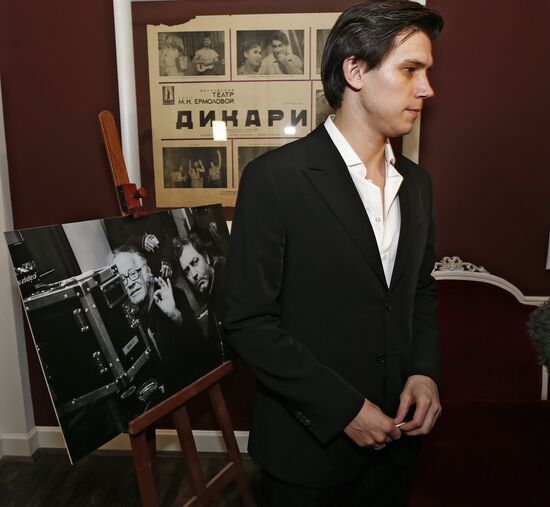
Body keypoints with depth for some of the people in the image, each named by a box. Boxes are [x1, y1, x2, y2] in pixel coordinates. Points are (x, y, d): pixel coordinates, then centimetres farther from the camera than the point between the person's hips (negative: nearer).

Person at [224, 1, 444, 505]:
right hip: (310, 444, -5)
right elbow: (248, 321, -18)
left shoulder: (416, 182, 3)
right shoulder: (275, 178, -18)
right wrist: (344, 408, -17)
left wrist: (424, 371, -4)